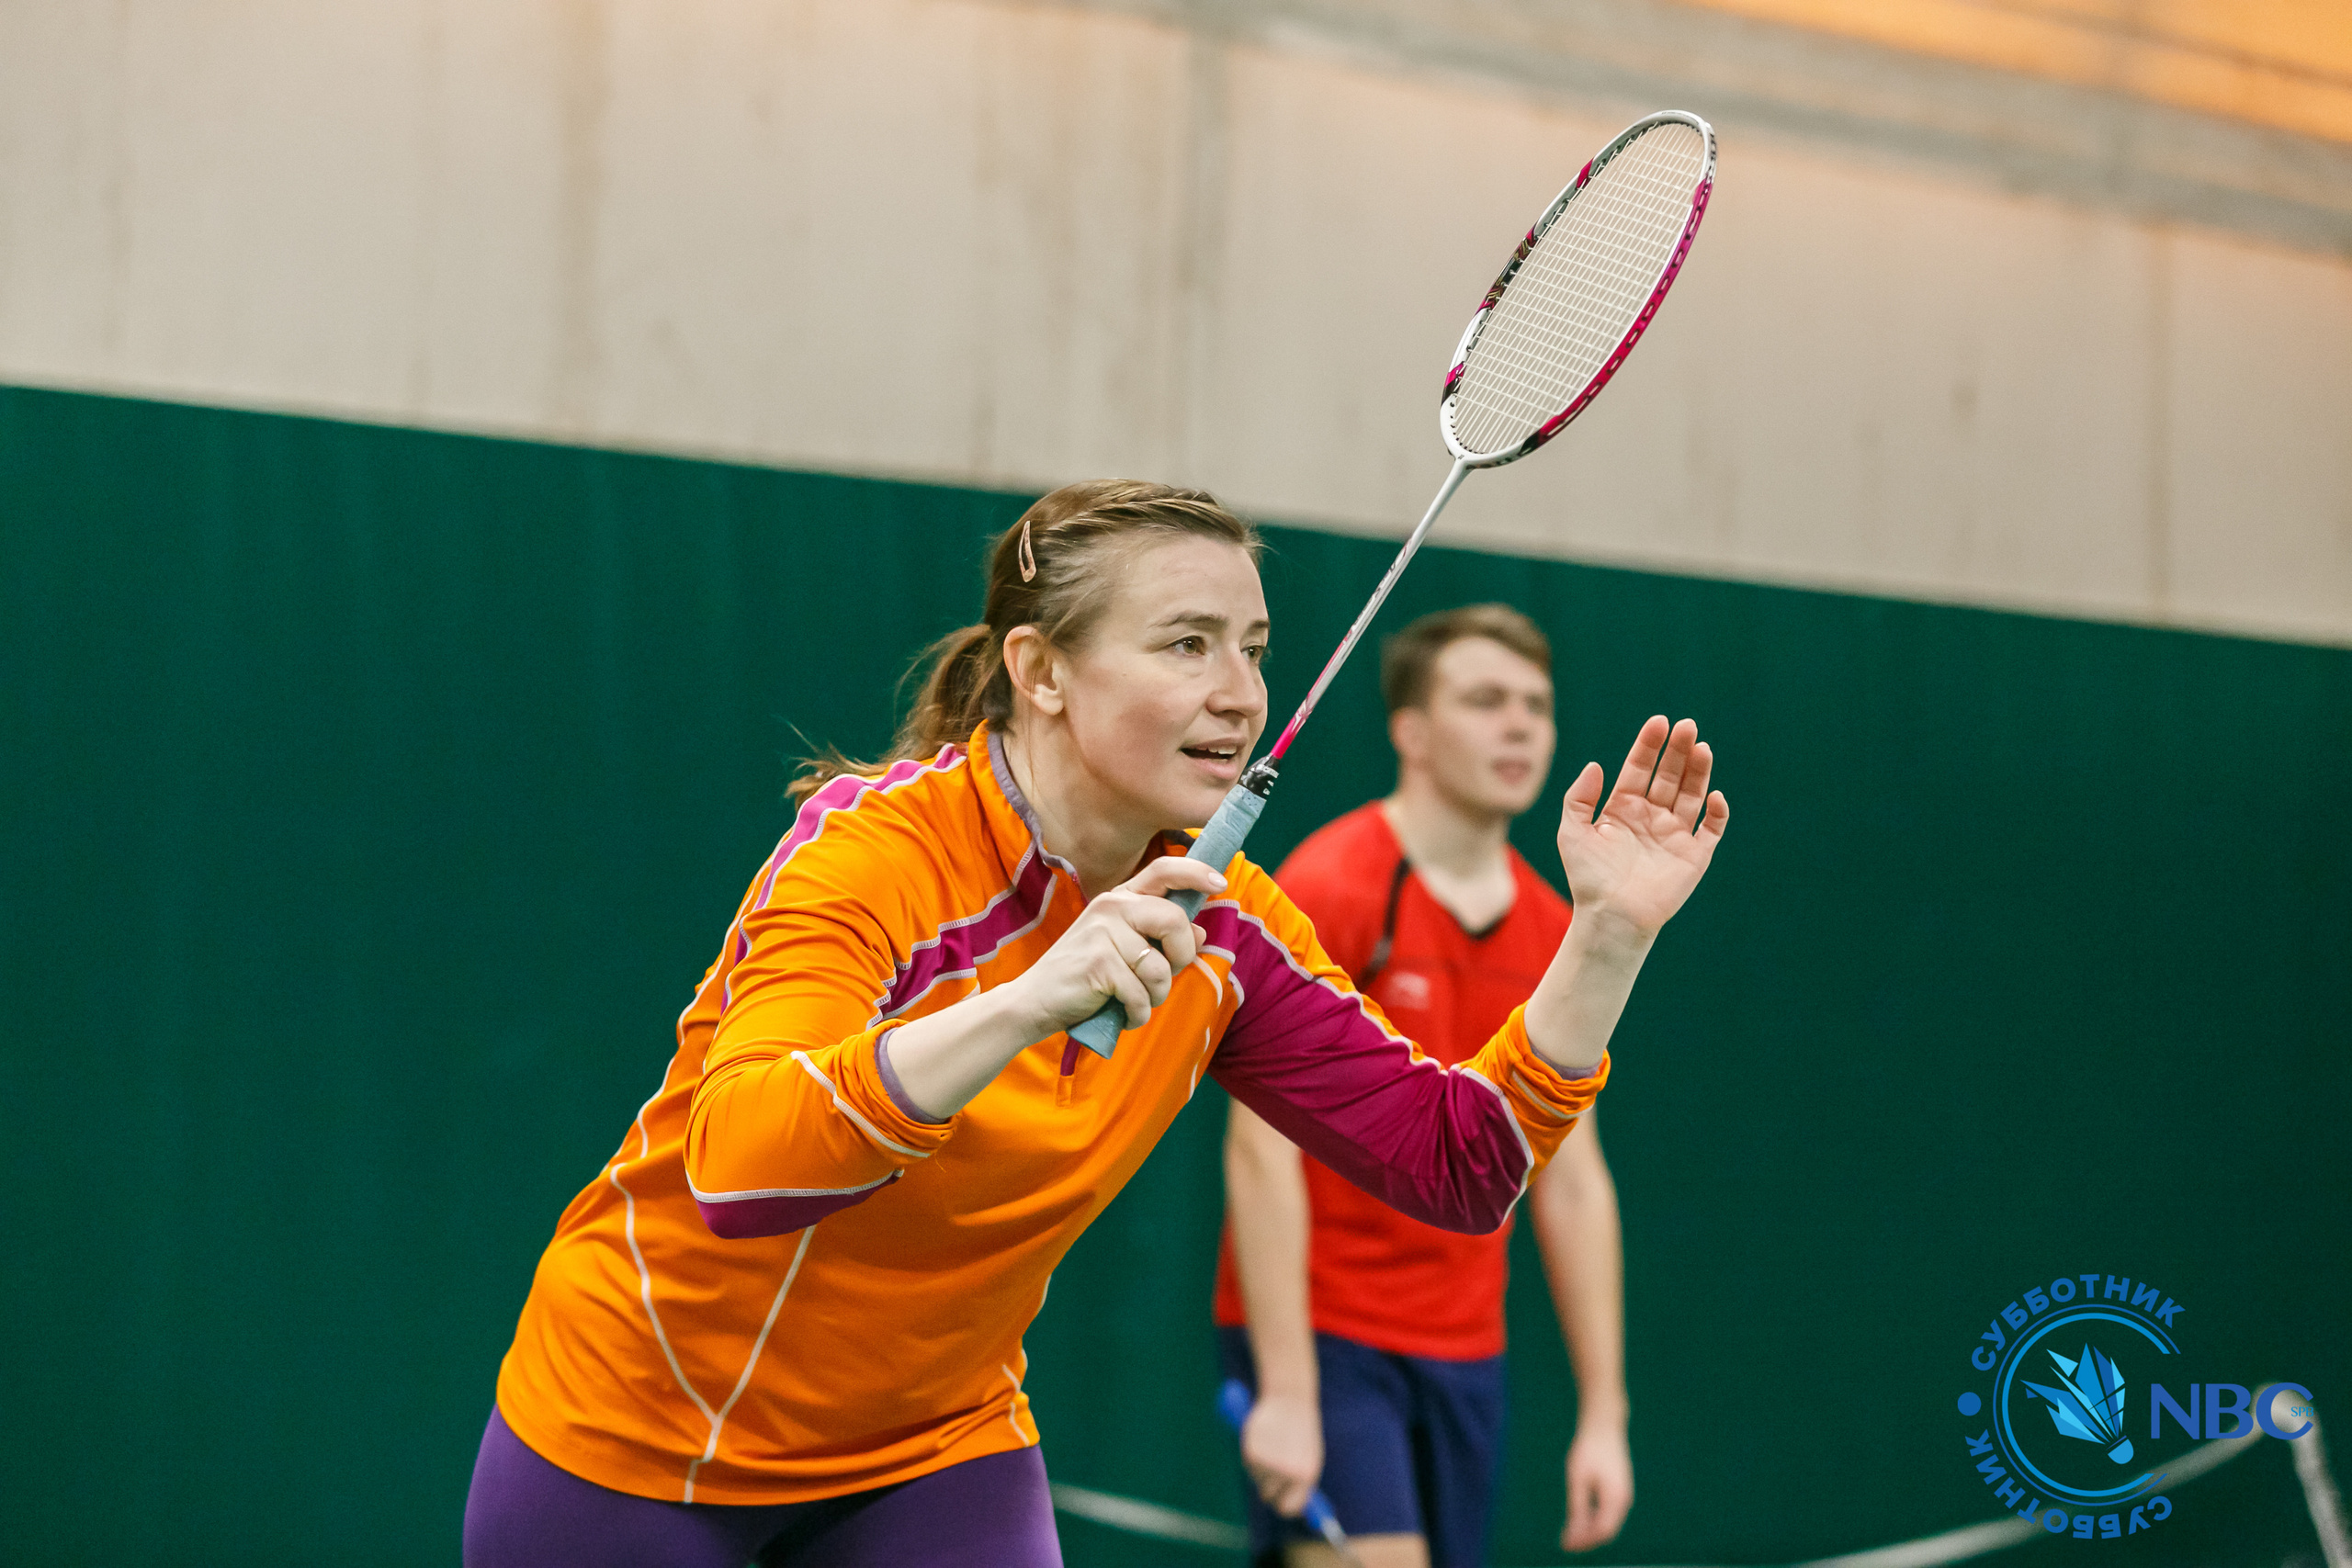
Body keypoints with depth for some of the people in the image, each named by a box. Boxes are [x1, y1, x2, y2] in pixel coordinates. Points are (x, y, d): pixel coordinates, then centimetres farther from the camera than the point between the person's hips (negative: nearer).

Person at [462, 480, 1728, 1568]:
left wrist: (1608, 933, -18)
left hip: (935, 1447, 4)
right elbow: (735, 1168, -41)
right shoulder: (875, 851, -26)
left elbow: (1459, 1163, -6)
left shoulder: (1218, 925, -8)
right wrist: (1029, 1001, -53)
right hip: (636, 1435, -4)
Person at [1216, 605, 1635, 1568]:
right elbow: (1263, 1142, -15)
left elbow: (1572, 1182, 11)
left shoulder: (1554, 935, 8)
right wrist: (1287, 1391, -20)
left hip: (1464, 1357, 6)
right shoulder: (1330, 890, -11)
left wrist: (1603, 1414, 7)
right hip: (1317, 1332, -6)